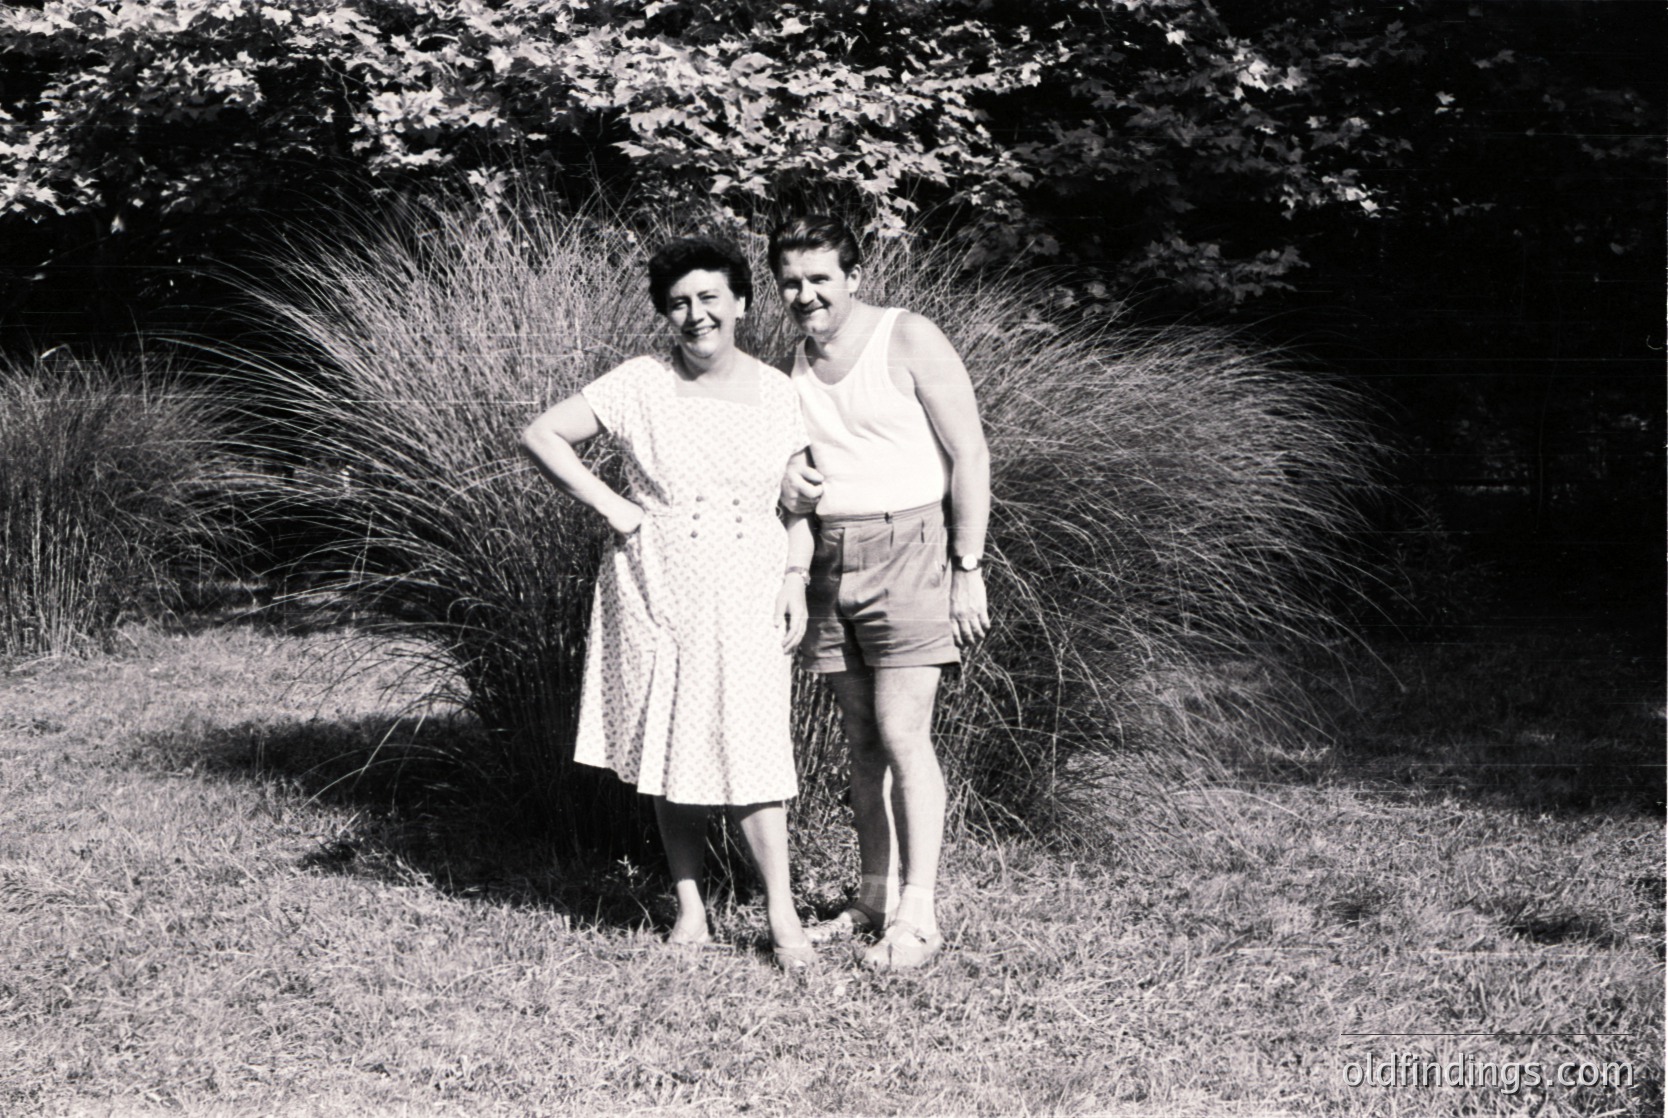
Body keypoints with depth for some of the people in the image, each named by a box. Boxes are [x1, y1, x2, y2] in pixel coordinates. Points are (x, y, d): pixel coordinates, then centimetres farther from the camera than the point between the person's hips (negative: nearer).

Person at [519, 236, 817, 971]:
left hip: (747, 602, 0)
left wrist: (796, 582, 0)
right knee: (671, 754, 7)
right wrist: (610, 507, -8)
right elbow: (539, 434, -3)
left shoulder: (775, 393, 4)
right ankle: (690, 905, 20)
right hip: (658, 598, 0)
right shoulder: (641, 387, -4)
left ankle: (782, 917, 2)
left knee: (752, 753, -6)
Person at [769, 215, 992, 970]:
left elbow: (969, 455, -7)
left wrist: (968, 569, -12)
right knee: (862, 743, 8)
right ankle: (874, 900, 16)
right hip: (830, 560, 6)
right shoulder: (792, 367, 12)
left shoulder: (908, 342, -6)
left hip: (907, 549, -6)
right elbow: (783, 450, 24)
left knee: (902, 736, -10)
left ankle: (918, 916, -6)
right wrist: (788, 482, -2)